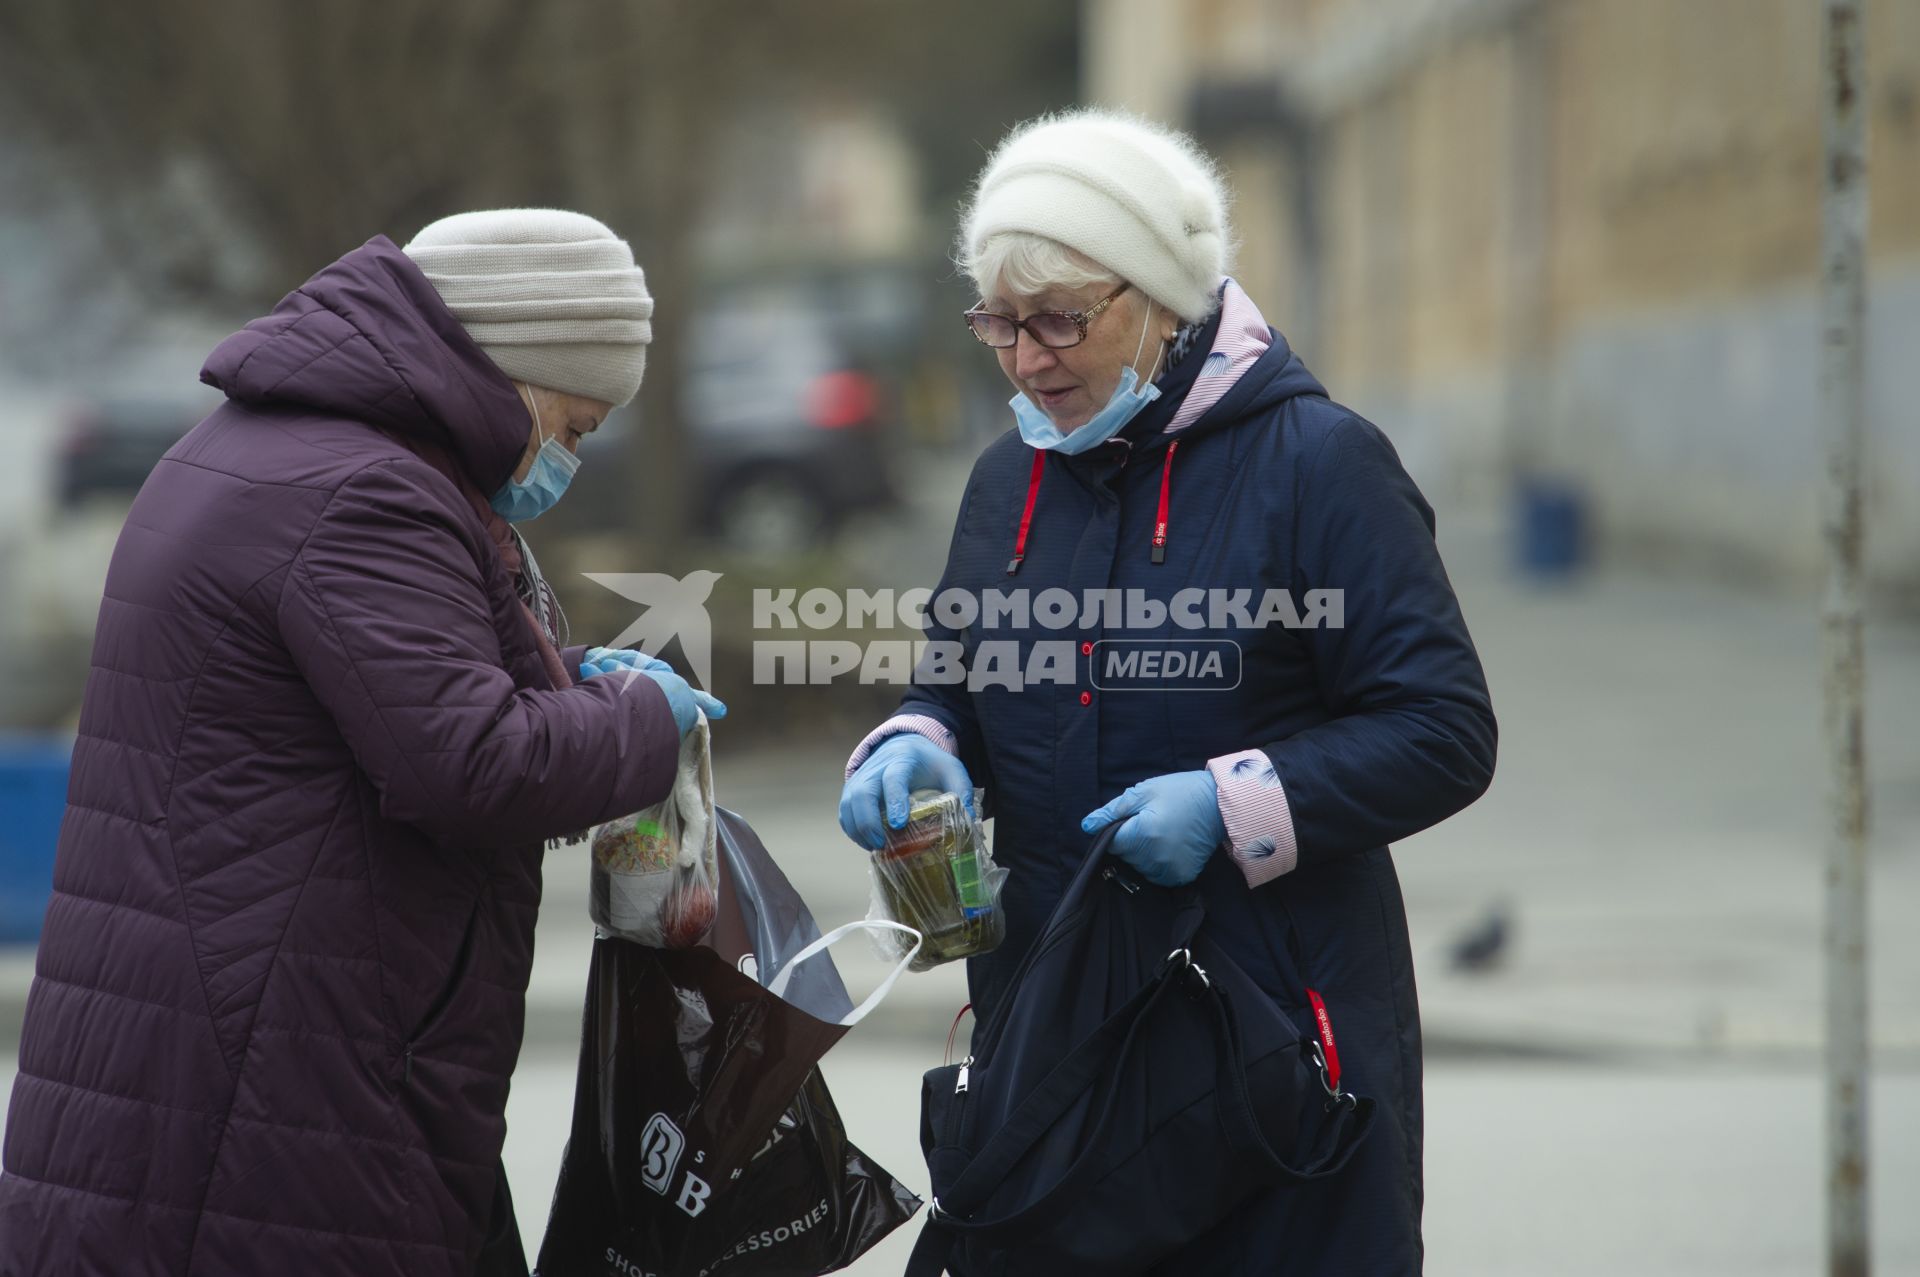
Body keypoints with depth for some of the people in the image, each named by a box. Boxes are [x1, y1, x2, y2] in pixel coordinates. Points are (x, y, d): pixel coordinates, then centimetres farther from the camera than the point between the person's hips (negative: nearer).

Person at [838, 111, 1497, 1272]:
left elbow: (1445, 736, -10)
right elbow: (961, 688, 22)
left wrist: (1238, 805, -21)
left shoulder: (1315, 461, -8)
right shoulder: (1011, 478, 12)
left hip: (1274, 1024, -5)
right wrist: (914, 748, -1)